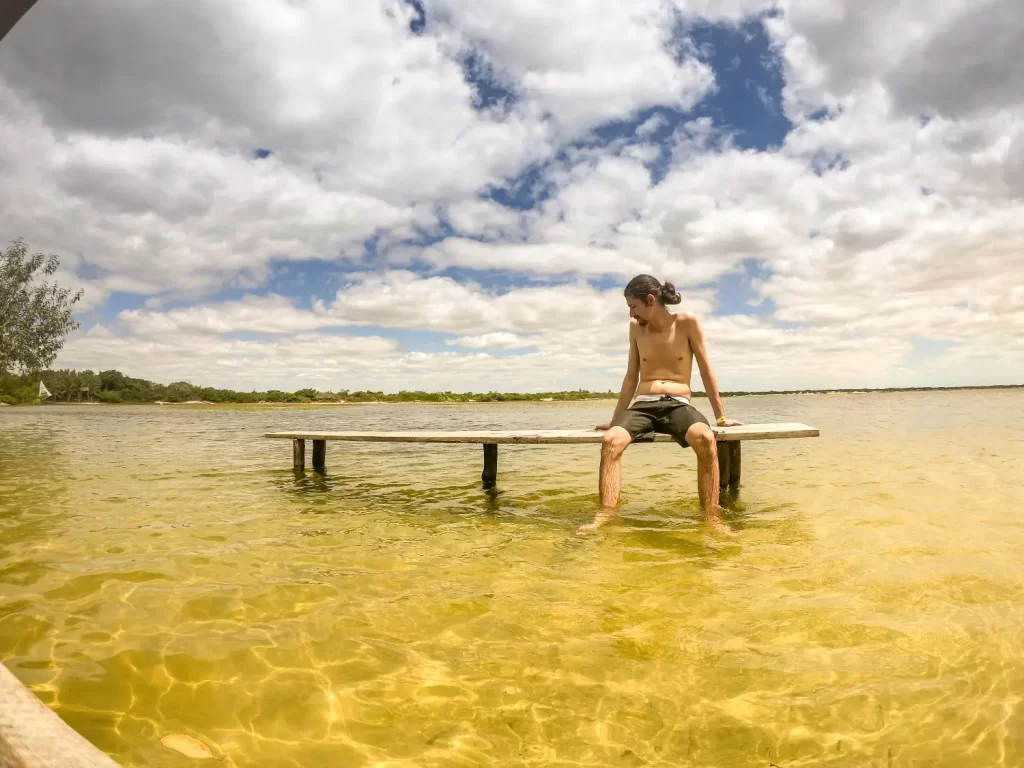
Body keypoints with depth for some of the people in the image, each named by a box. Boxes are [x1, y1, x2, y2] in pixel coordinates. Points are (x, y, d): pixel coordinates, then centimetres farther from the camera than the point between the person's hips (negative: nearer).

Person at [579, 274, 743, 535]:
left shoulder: (687, 323, 0)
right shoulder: (636, 328, 10)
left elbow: (706, 370, 5)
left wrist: (721, 417, 6)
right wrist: (615, 418, 16)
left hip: (678, 405, -2)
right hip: (642, 405, 2)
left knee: (706, 438, -36)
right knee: (611, 440, -31)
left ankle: (712, 516, -28)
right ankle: (606, 513, -32)